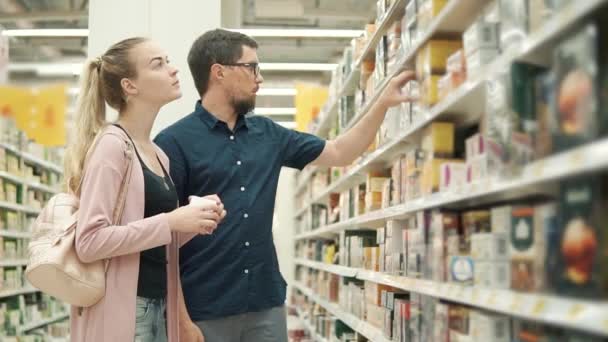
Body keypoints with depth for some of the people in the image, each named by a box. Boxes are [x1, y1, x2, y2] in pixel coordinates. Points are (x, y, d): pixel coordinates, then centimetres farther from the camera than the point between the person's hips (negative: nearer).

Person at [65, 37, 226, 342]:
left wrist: (195, 220, 0)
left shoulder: (158, 154, 12)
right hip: (121, 311, -8)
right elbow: (89, 242, -21)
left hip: (158, 305, 8)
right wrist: (171, 222, -22)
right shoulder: (111, 145, -13)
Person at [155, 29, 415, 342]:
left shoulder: (267, 134, 10)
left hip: (266, 302, 6)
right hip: (203, 310, -5)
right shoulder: (174, 142, -9)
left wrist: (383, 103, 10)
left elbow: (339, 153, 19)